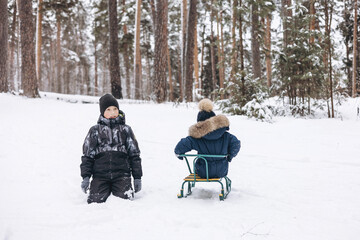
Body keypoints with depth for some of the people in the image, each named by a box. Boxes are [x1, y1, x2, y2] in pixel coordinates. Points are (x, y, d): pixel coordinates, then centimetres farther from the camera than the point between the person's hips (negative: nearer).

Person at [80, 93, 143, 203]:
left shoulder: (125, 130, 12)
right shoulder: (95, 130, 10)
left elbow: (134, 154, 14)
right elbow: (87, 155, 10)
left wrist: (137, 177, 9)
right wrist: (85, 177, 0)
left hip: (122, 174, 0)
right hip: (100, 175, 0)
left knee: (125, 199, -18)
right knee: (96, 201, -17)